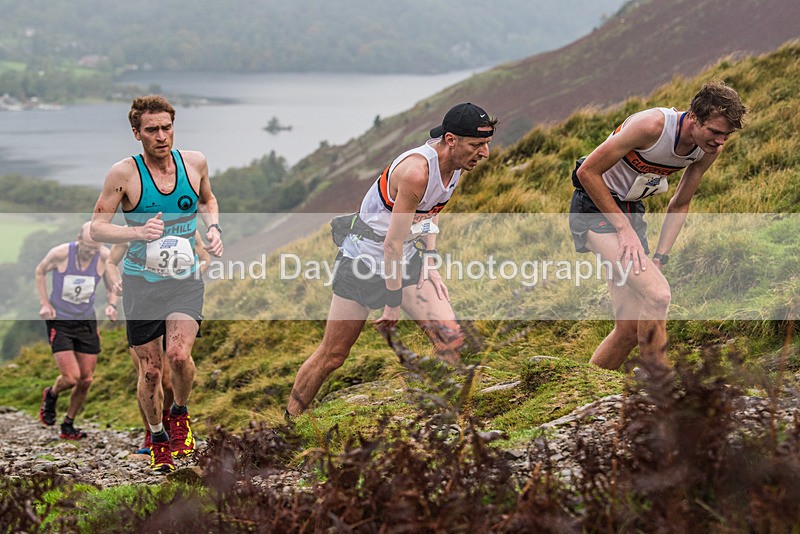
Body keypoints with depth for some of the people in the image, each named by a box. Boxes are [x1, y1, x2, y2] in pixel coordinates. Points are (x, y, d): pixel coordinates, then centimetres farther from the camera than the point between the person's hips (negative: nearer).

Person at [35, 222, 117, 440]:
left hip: (87, 322, 4)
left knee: (86, 380, 4)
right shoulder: (60, 254, -19)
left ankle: (68, 426, 24)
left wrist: (112, 305, -14)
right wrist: (44, 303, -7)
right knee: (71, 378, -14)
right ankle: (51, 395, 23)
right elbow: (40, 272, 1)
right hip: (59, 321, -4)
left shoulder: (105, 257, -11)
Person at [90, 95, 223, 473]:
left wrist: (214, 228, 0)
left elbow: (208, 201, 21)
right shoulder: (124, 173, -11)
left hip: (185, 277, 1)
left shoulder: (194, 162, -1)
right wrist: (138, 232, -26)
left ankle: (180, 413, 11)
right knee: (149, 369, 4)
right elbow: (97, 228, -10)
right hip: (141, 281, -1)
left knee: (178, 355, -20)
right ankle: (157, 437, 29)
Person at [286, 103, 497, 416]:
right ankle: (289, 420, 18)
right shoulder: (416, 170, -30)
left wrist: (430, 267, 11)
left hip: (408, 261, 7)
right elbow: (392, 244, -25)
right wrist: (393, 305, -20)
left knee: (450, 338, -10)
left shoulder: (455, 162, -4)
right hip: (364, 259, -7)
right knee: (332, 356, 1)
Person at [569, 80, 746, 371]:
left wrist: (659, 258, 1)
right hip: (595, 207, -7)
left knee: (630, 329, 4)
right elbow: (587, 172, -21)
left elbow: (680, 205, 9)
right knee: (658, 293, -25)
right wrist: (624, 228, -20)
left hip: (632, 210, 7)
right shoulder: (652, 125, -27)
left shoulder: (710, 149, -6)